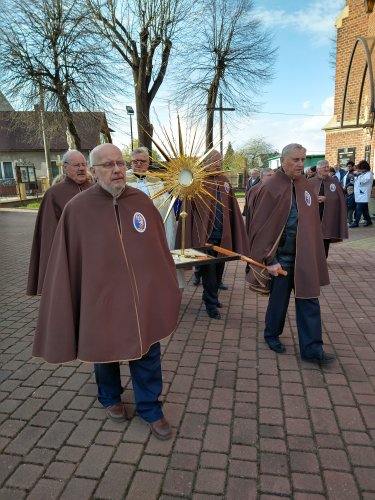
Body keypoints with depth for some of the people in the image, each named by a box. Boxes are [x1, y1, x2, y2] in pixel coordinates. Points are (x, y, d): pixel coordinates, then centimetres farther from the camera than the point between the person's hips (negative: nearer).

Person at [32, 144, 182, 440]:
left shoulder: (141, 201, -4)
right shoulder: (77, 210, -11)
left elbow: (160, 248, 3)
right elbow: (66, 263, -7)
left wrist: (168, 289, 7)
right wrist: (65, 312, -3)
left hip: (144, 298, 2)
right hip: (101, 299, -1)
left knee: (147, 354, 13)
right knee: (105, 351, 21)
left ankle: (150, 408, 36)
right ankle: (110, 398, 49)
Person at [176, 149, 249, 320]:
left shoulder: (225, 181, 8)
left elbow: (232, 210, 9)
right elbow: (189, 210, -12)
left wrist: (236, 236, 6)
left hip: (223, 235, 6)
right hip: (205, 235, -6)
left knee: (219, 269, 17)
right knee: (209, 271, 4)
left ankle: (211, 296, 36)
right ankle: (211, 302, 19)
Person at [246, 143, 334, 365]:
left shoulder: (306, 187, 6)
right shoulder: (271, 188, -12)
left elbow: (314, 223, 12)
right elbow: (261, 227, -14)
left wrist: (315, 254, 10)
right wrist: (268, 259, -16)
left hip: (305, 256, 5)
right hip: (281, 256, -5)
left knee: (309, 300, 6)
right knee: (279, 298, 10)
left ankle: (312, 348, 16)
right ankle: (272, 335, 34)